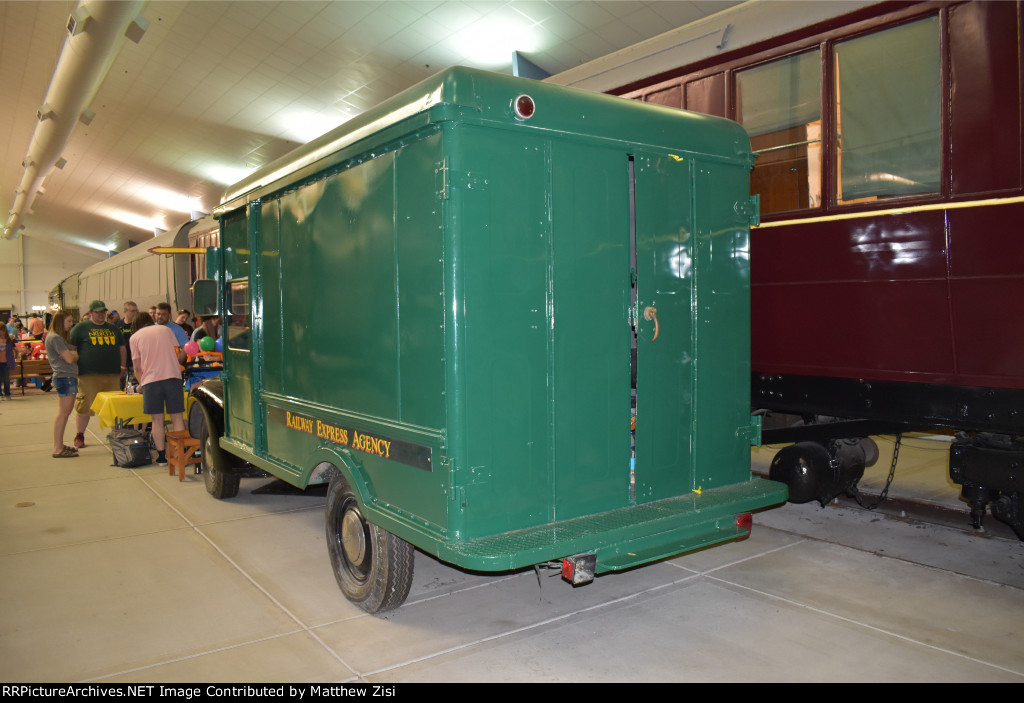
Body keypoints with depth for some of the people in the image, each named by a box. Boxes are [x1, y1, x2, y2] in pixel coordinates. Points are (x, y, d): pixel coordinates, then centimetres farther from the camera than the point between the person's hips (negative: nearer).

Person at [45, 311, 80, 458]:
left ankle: (60, 445, 19)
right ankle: (58, 449, -6)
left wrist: (73, 353, -1)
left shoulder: (60, 337, 20)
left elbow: (71, 354, 18)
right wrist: (76, 353, 1)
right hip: (65, 377, -10)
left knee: (65, 413, 13)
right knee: (63, 413, -8)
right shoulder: (55, 338, -12)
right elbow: (69, 358, -17)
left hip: (68, 377, 10)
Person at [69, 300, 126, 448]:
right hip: (89, 375, -4)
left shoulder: (113, 329, 18)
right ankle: (79, 436, 14)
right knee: (85, 406, 0)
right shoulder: (80, 328, 3)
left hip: (112, 375, 4)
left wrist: (122, 366, 13)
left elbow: (122, 348, 23)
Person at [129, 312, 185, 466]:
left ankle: (161, 456, 7)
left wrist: (142, 383, 26)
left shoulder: (135, 337, 11)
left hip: (151, 380, -1)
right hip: (173, 376, 1)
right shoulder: (165, 329, 17)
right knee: (177, 418, 4)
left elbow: (137, 367, 10)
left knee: (157, 420, 6)